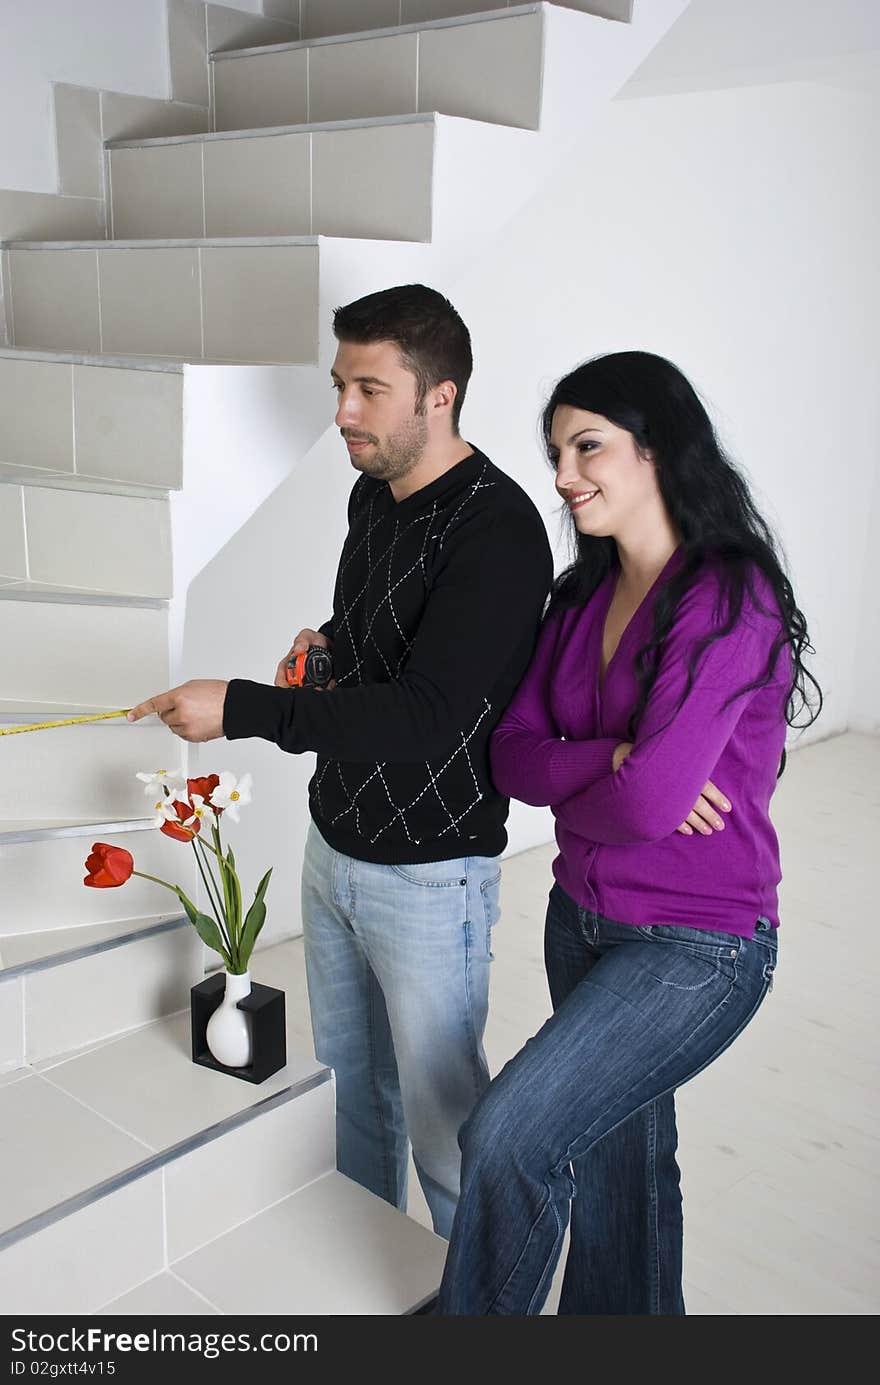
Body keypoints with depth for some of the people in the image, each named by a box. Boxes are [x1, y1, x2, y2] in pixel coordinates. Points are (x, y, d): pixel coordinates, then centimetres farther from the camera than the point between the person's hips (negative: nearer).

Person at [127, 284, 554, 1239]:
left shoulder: (497, 532, -22)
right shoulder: (371, 494, 5)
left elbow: (423, 715, -30)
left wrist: (242, 709, -30)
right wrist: (326, 644, 4)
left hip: (428, 874, -8)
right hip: (334, 843, 8)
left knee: (440, 1114, 8)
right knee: (348, 1088, 24)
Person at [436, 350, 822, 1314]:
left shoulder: (730, 602, -20)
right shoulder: (584, 595, 3)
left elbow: (648, 804, -28)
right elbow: (512, 755, -1)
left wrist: (565, 791, -8)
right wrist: (612, 761, -20)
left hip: (697, 946, -7)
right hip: (582, 920, 7)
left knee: (508, 1136, -10)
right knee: (615, 1158, 20)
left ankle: (476, 1313, 17)